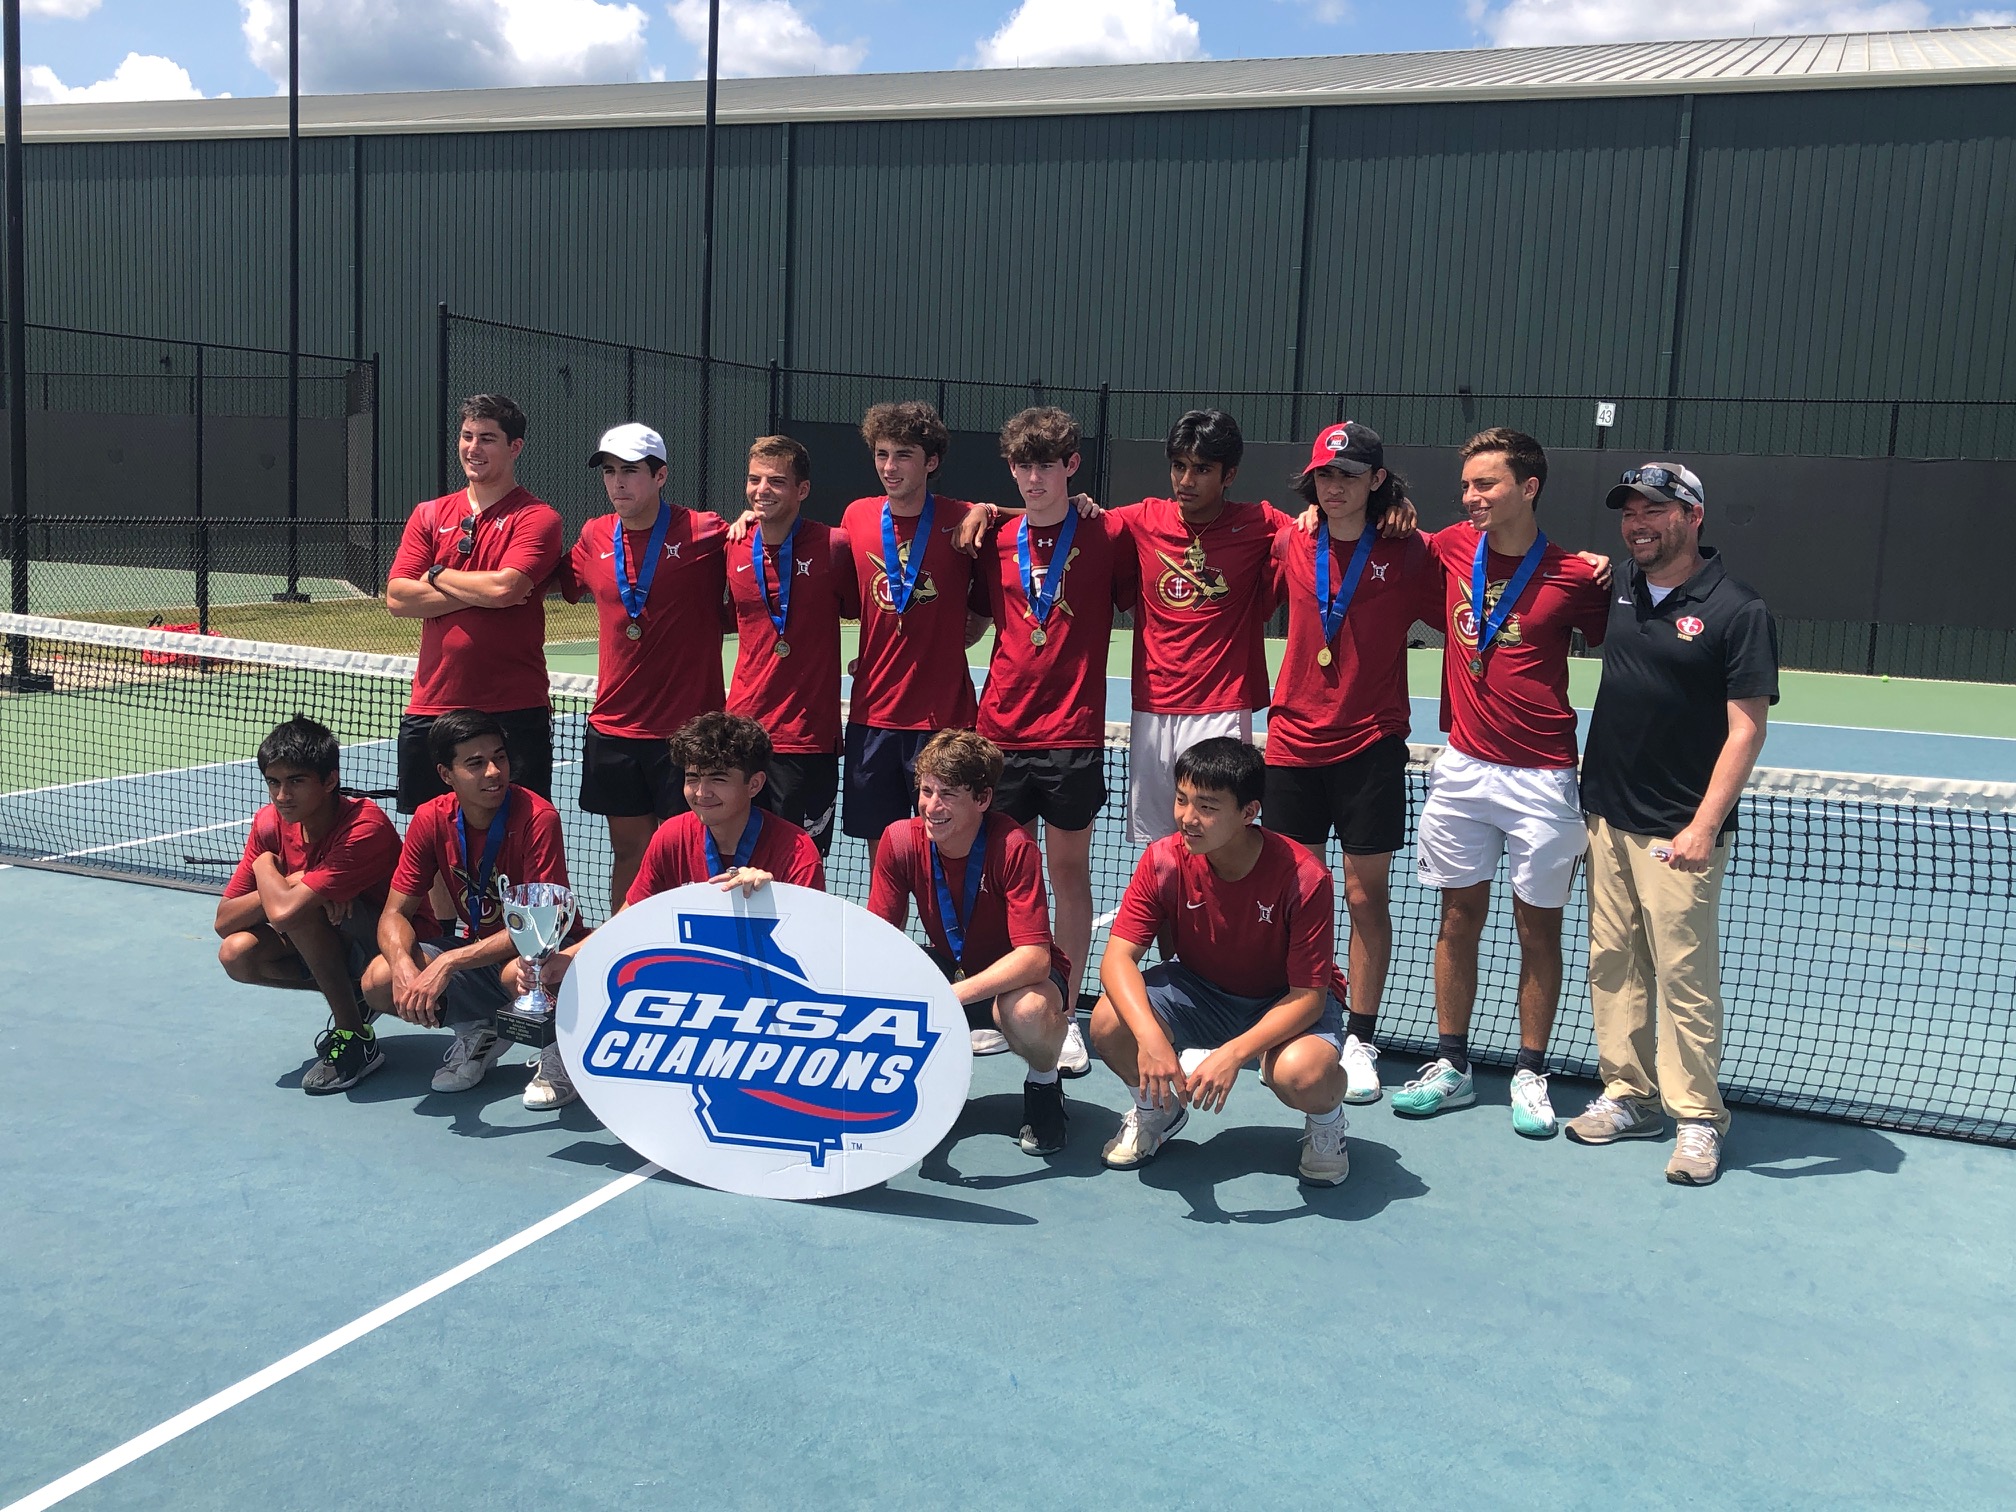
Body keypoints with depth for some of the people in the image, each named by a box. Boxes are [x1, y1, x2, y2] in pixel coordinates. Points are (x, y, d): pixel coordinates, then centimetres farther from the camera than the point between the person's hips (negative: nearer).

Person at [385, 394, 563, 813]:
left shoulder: (537, 518, -3)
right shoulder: (429, 515, 11)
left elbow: (505, 587, -19)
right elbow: (397, 597, -1)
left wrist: (437, 575, -4)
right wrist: (481, 593, -10)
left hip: (514, 711, -4)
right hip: (431, 706, 4)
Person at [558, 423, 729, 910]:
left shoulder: (706, 533, -9)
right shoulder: (594, 537, 6)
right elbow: (562, 584, 24)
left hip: (686, 727, -4)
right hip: (613, 726, 5)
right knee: (628, 847, 14)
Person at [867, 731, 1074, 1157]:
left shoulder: (1015, 849, -28)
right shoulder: (900, 840, -14)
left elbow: (1034, 957, -32)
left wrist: (953, 995, -44)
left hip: (1016, 979, -4)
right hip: (949, 969, 4)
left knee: (1029, 1010, -40)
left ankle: (1043, 1084, -2)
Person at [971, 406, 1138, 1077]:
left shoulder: (1108, 534, -2)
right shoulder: (995, 542, 7)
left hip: (1073, 732, -3)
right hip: (1001, 727, 3)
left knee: (1069, 871, 5)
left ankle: (1065, 1013, 14)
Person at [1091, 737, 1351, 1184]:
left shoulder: (1303, 878, -28)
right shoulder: (1164, 860, -19)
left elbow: (1309, 994, -25)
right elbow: (1119, 955, -21)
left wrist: (1234, 1053, -39)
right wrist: (1150, 1036, -40)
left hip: (1287, 1001, -3)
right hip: (1200, 988, 3)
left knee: (1302, 1074, -38)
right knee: (1109, 1024, -25)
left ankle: (1327, 1119, 3)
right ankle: (1156, 1108, 10)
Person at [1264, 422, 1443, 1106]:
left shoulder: (1409, 553, -5)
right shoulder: (1291, 546, 4)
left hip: (1370, 747, -3)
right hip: (1292, 740, 3)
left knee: (1367, 894, 3)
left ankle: (1361, 1041, 15)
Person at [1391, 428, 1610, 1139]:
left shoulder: (1574, 576, -8)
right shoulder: (1454, 546, 3)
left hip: (1541, 779, -3)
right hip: (1462, 767, 4)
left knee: (1537, 927, 6)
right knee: (1458, 919, 9)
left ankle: (1531, 1074, 18)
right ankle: (1452, 1066, 20)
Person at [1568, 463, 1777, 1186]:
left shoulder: (1737, 610, -10)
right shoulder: (1620, 593, 8)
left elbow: (1746, 729, -12)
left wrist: (1704, 826, -19)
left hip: (1678, 833, -6)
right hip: (1607, 818, 6)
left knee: (1685, 977, -2)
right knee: (1613, 964, 10)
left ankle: (1699, 1117, 10)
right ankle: (1628, 1096, 22)